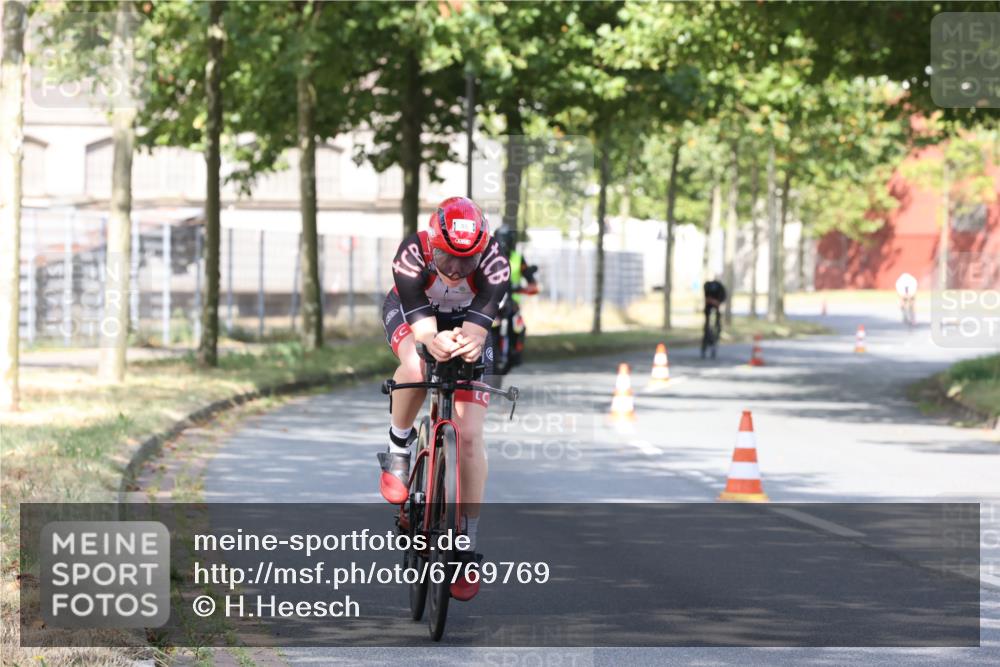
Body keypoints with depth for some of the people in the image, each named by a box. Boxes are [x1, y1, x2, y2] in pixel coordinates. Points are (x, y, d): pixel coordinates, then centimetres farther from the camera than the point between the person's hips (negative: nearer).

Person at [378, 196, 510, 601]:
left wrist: (471, 342, -62)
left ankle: (467, 547, -1)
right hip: (409, 313, -1)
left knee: (470, 436, -9)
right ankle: (399, 449, -9)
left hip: (466, 324, 1)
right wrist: (434, 342, -62)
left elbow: (479, 324, -39)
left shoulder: (493, 260, -33)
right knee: (415, 367, -38)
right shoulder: (413, 253, -35)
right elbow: (421, 324, -39)